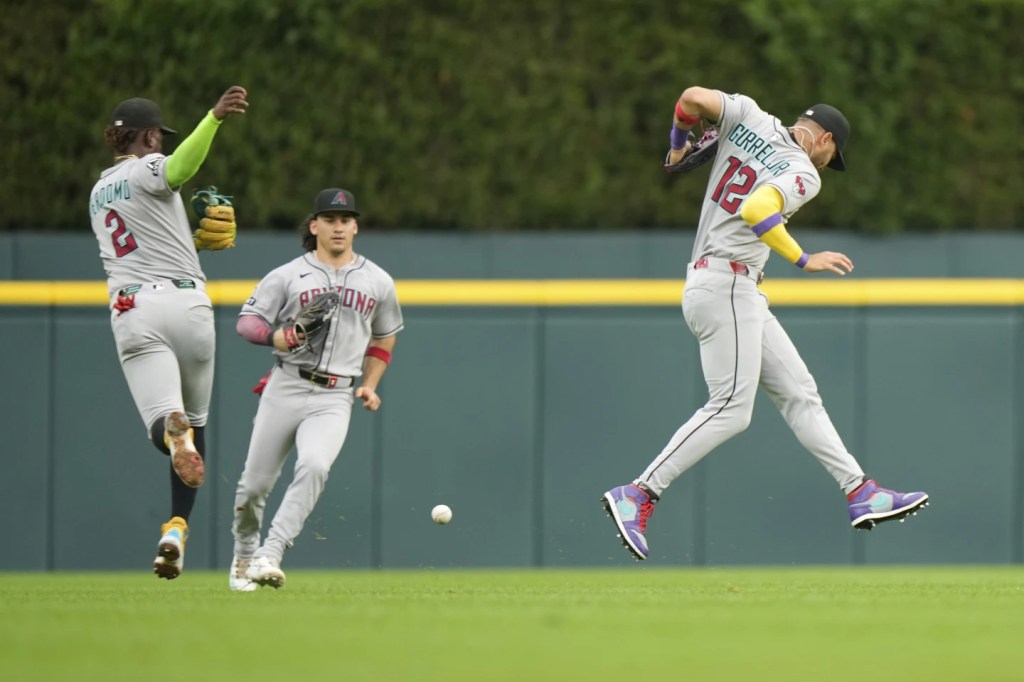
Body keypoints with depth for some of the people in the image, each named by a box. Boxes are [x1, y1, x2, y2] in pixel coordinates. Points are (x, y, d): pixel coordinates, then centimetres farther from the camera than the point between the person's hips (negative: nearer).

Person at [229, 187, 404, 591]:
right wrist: (277, 337, -20)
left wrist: (370, 385, 12)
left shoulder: (378, 282, 12)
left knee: (314, 467, -27)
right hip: (285, 388, 0)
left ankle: (270, 556, -29)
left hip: (334, 398, 0)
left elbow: (384, 338, 25)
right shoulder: (288, 276, 4)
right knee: (256, 482, 0)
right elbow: (246, 322, 0)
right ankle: (243, 557, 27)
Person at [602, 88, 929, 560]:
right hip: (726, 286, -10)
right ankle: (638, 495, -16)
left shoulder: (749, 118, 10)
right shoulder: (804, 174, -10)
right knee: (731, 408, -14)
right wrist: (804, 261, -20)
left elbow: (693, 97, 0)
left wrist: (678, 146, 18)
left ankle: (860, 493, 6)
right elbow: (756, 211, -27)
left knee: (798, 394, 8)